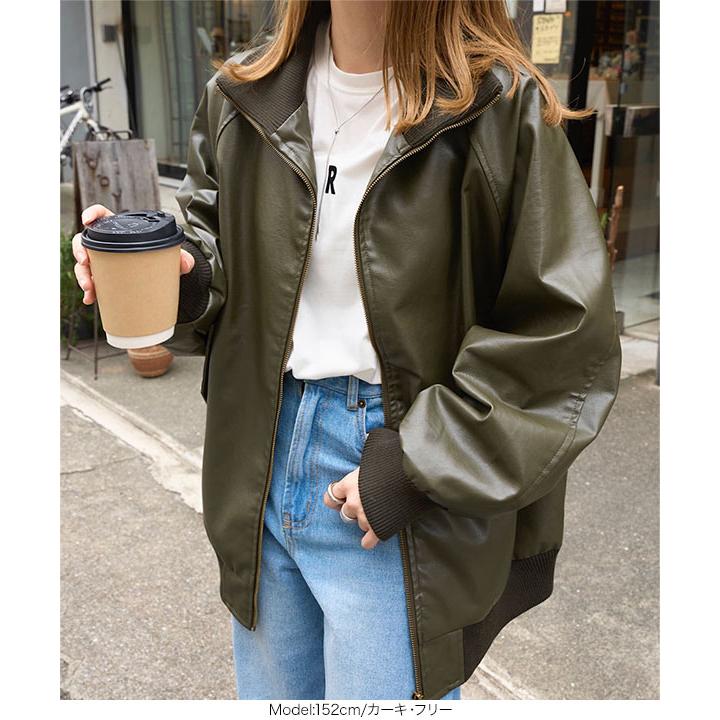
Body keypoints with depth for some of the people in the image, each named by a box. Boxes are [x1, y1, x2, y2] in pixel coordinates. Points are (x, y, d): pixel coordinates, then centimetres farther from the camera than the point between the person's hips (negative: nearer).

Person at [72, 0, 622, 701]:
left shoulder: (500, 109, -13)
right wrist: (178, 280, -10)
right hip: (263, 473, 5)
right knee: (270, 694, 24)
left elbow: (567, 341, -13)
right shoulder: (241, 96, 3)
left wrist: (418, 466, -16)